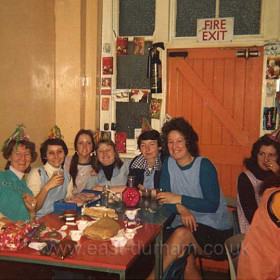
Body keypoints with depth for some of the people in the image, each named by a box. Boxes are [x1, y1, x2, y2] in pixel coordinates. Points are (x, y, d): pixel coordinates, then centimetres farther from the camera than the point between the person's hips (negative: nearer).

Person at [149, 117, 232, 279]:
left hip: (215, 228, -3)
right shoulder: (168, 163, 3)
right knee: (186, 260, -27)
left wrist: (179, 199, -20)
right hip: (185, 223, 3)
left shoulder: (204, 165, -11)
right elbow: (164, 196, -2)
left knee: (181, 234, -30)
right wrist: (182, 209, -21)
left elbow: (212, 205, -16)